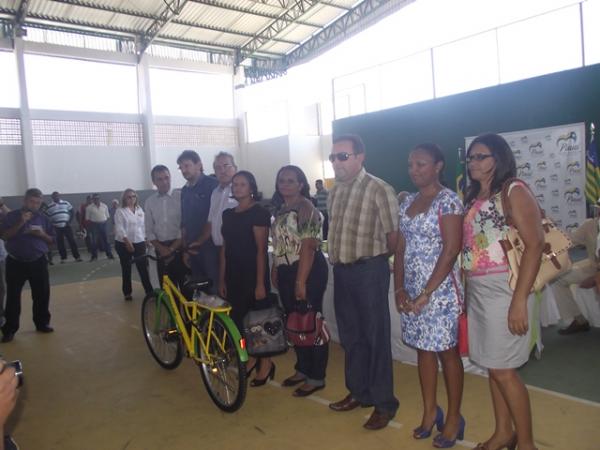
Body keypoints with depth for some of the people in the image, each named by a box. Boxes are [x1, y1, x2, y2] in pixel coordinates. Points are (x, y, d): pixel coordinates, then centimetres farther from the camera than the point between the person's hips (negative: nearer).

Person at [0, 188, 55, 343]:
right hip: (15, 263, -2)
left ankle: (42, 323, 23)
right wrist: (21, 223, -21)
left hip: (38, 262, 2)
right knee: (13, 296, 1)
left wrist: (42, 234, -13)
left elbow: (52, 240, 8)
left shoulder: (43, 218, 4)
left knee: (42, 294, 7)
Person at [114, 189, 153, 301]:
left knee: (143, 267, 0)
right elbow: (119, 228, -15)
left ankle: (149, 291, 5)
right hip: (124, 244, -3)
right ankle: (127, 293, 17)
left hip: (139, 243, 3)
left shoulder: (140, 210, 11)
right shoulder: (120, 211, -6)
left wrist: (147, 239, 9)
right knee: (126, 269, 6)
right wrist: (127, 242, -24)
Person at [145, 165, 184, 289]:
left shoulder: (181, 196, -4)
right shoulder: (150, 201, 8)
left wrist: (172, 248, -11)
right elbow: (149, 231, 9)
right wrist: (161, 248, -6)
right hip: (161, 250, 3)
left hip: (179, 247, -3)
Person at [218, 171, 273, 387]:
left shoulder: (259, 213, -8)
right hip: (234, 275, 6)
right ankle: (251, 357, 27)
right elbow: (225, 249, 11)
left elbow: (261, 250, -12)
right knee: (236, 318, 7)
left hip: (253, 275, -6)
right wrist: (221, 279, 8)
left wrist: (260, 283, -15)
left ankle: (266, 363, 19)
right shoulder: (228, 214, 11)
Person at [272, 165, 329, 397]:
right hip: (286, 272, 9)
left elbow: (308, 246, -20)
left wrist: (301, 281, -22)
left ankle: (316, 377, 13)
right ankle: (303, 369, 31)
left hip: (308, 270, -9)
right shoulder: (282, 209, 13)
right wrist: (275, 270, 14)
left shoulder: (305, 207, -13)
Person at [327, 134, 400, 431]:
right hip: (341, 270, 7)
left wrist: (375, 258, 1)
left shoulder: (378, 189, -12)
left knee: (376, 336, 3)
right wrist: (336, 259, 9)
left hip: (369, 270, -7)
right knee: (350, 335, 16)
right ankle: (359, 392, 33)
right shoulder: (335, 191, 10)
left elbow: (394, 235, -11)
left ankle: (384, 403, 17)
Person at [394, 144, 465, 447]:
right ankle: (429, 412, 31)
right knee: (423, 348, 15)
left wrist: (427, 293, -17)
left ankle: (453, 418, 23)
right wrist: (399, 288, 0)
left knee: (446, 351, 6)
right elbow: (401, 247, 10)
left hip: (440, 289, -6)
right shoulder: (408, 202, 10)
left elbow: (450, 251, -16)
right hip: (411, 289, 6)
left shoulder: (448, 200, -10)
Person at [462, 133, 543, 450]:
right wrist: (466, 288, 2)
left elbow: (535, 244, -15)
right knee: (492, 366, 14)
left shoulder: (514, 191, -7)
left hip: (503, 288, -7)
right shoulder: (473, 197, 14)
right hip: (476, 290, 7)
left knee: (504, 370, -1)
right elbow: (467, 247, 11)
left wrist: (520, 299, -20)